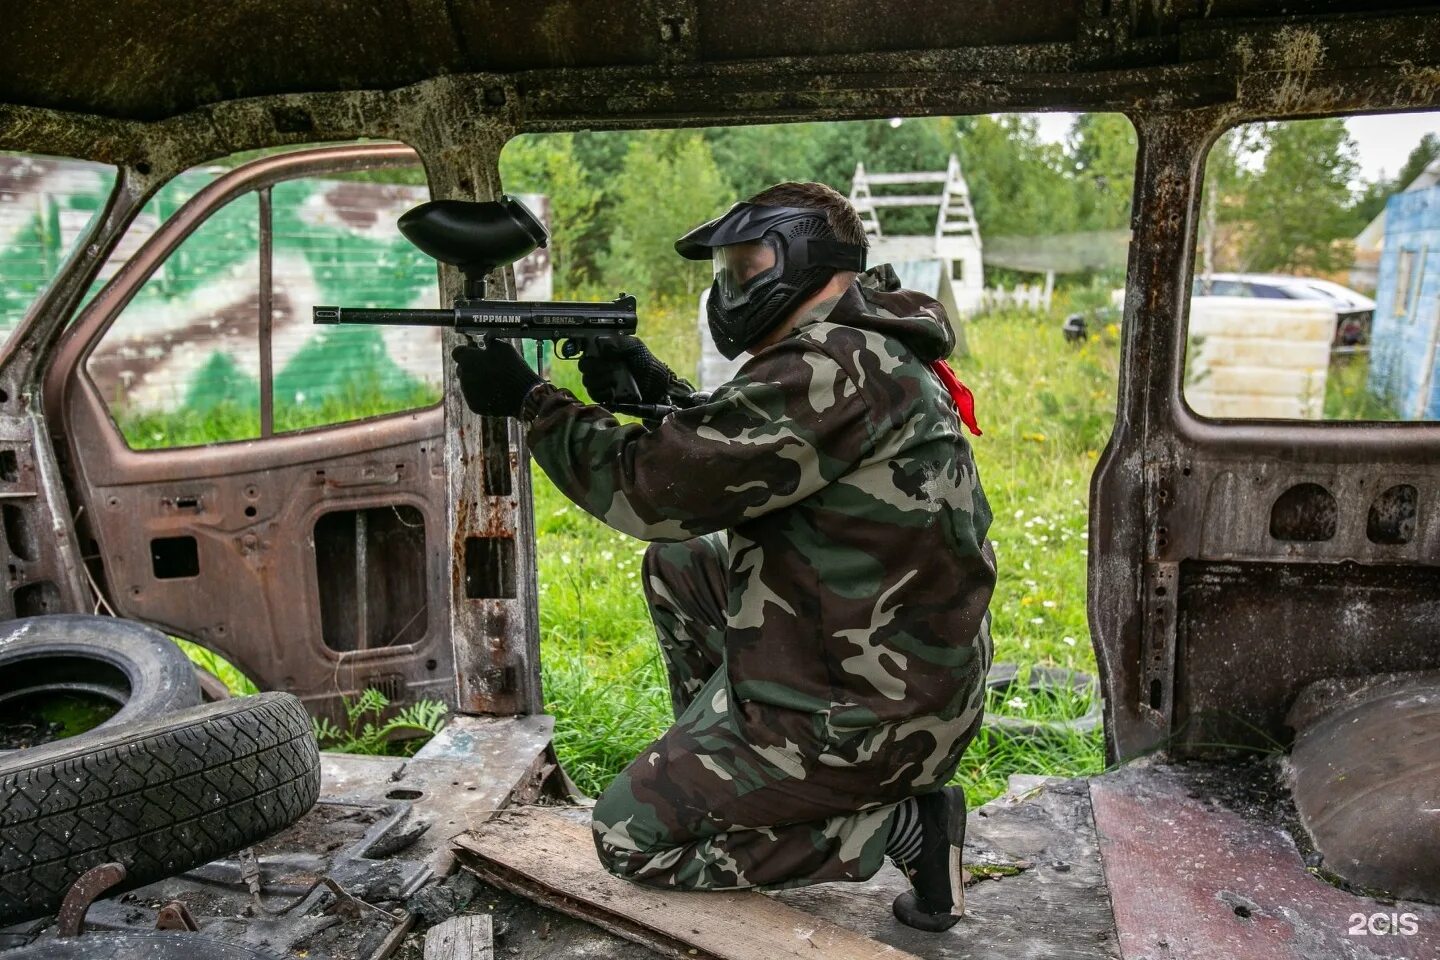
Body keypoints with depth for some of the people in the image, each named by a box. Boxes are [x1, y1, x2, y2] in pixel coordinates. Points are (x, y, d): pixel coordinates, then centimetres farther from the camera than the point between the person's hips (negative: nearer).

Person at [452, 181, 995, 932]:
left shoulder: (836, 369, -23)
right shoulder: (870, 352, 9)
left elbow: (655, 489, -23)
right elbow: (727, 461, 16)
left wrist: (530, 400, -10)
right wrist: (660, 392, 3)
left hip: (860, 718, -10)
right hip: (901, 675, 10)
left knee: (628, 841, 5)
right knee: (676, 567, 20)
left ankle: (893, 824, 0)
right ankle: (716, 768, 24)